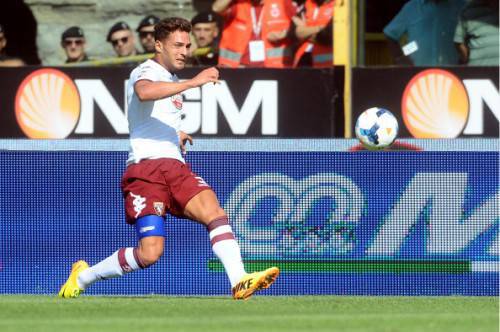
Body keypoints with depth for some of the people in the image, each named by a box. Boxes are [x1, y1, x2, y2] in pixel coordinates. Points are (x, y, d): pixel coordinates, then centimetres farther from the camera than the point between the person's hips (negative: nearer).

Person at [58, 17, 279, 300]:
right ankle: (83, 276, 6)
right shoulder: (146, 72, -4)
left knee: (214, 211, -21)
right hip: (145, 168, -8)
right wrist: (193, 82, -35)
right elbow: (144, 92, -32)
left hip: (175, 166, 8)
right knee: (150, 253, -15)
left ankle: (240, 282, -32)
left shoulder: (172, 80, 25)